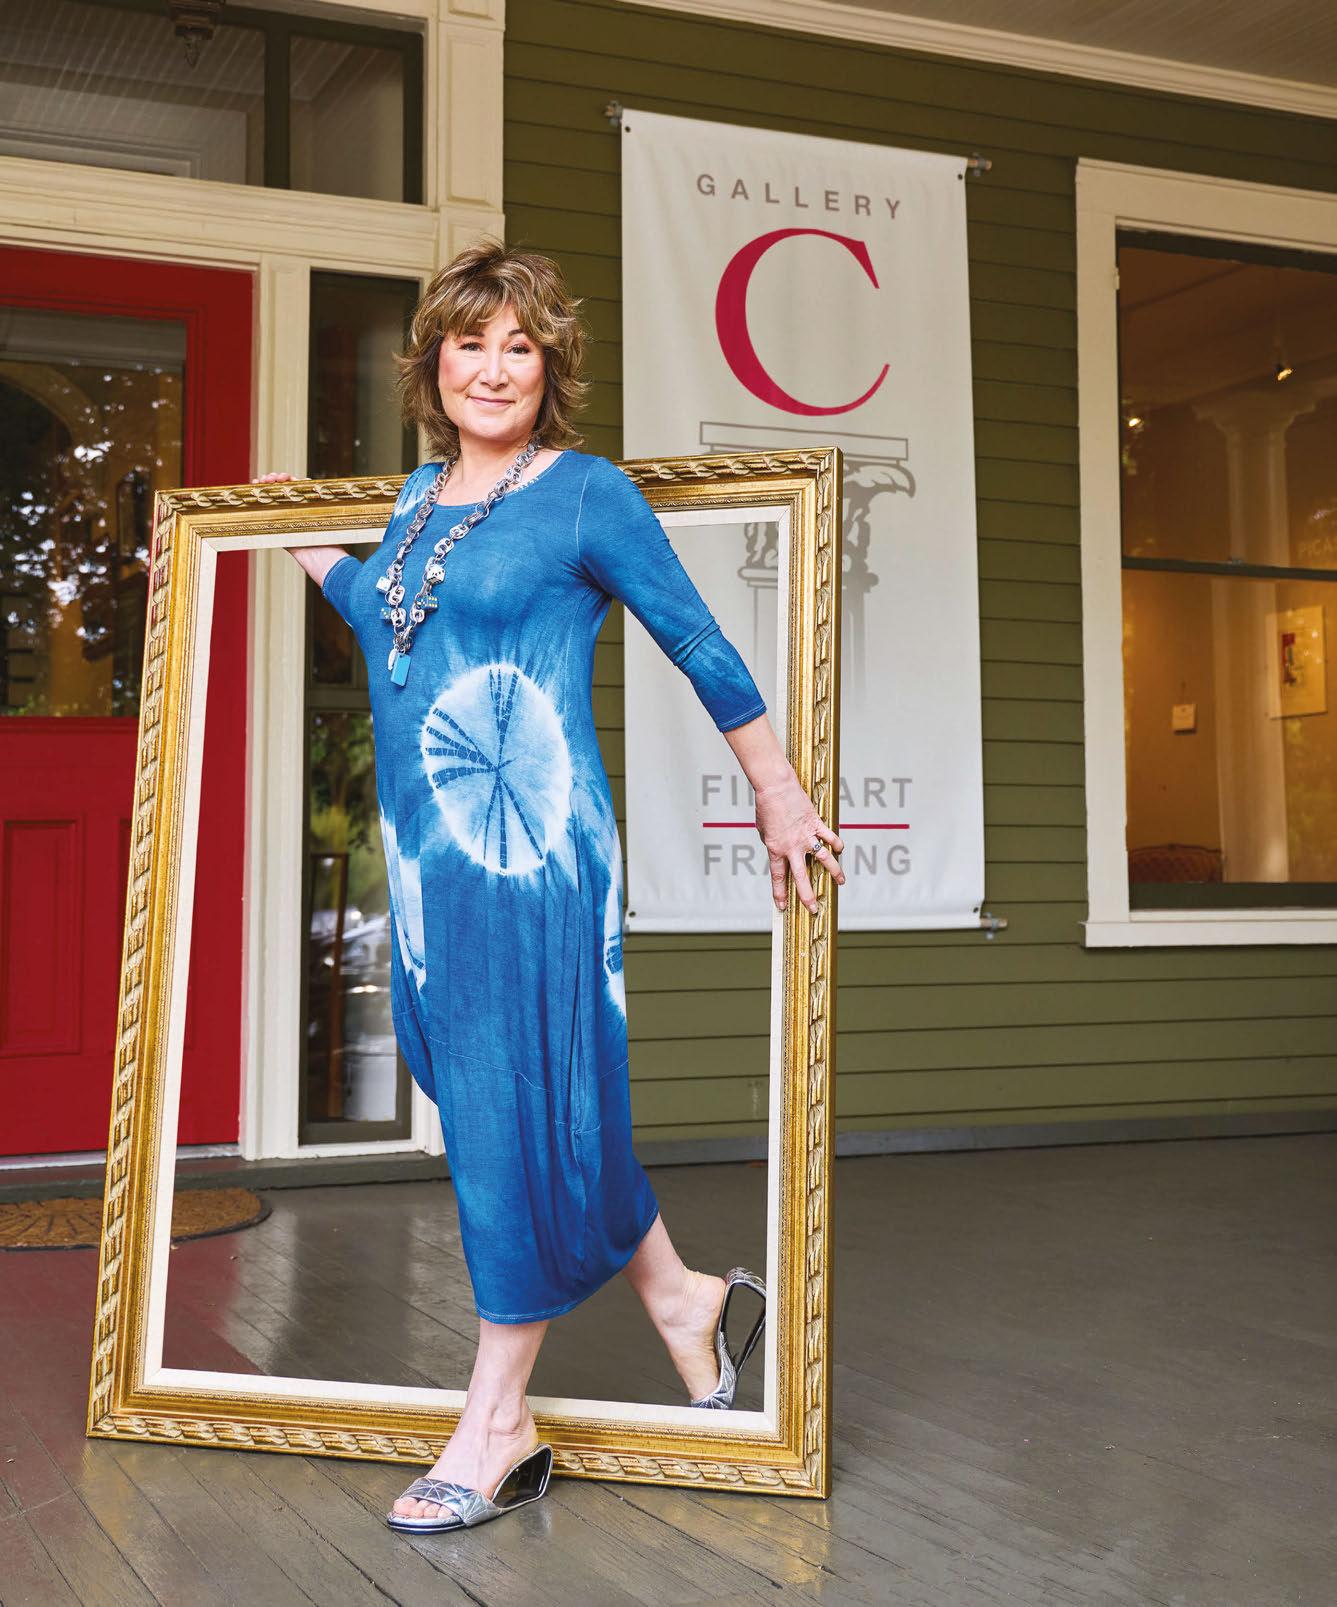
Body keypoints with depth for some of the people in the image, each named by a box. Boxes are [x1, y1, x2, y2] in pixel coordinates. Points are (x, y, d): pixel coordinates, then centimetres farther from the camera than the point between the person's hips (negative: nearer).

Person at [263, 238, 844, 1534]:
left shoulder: (586, 494, -4)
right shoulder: (421, 491, 14)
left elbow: (697, 643, 1)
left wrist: (778, 794, 4)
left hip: (531, 841, -7)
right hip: (427, 843, 7)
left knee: (520, 1106, -2)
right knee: (486, 1097, 13)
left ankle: (497, 1425, 11)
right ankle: (678, 1297, 33)